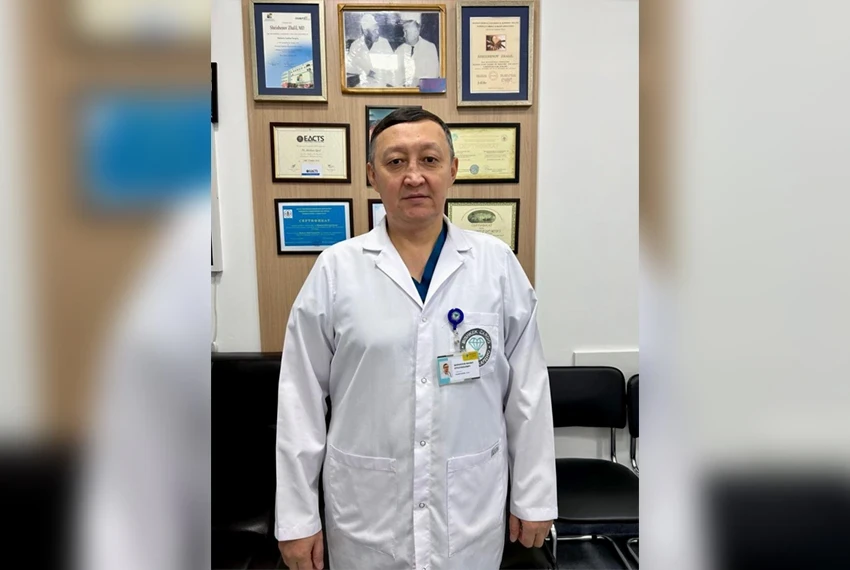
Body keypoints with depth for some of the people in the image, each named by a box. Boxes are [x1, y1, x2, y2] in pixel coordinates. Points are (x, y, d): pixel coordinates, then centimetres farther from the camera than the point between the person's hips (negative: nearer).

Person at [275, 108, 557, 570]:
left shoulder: (497, 263, -4)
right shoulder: (335, 269, -7)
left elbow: (528, 389, -1)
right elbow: (301, 398, -4)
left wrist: (534, 497, 3)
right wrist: (297, 515, -1)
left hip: (472, 508, 1)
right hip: (366, 511, 0)